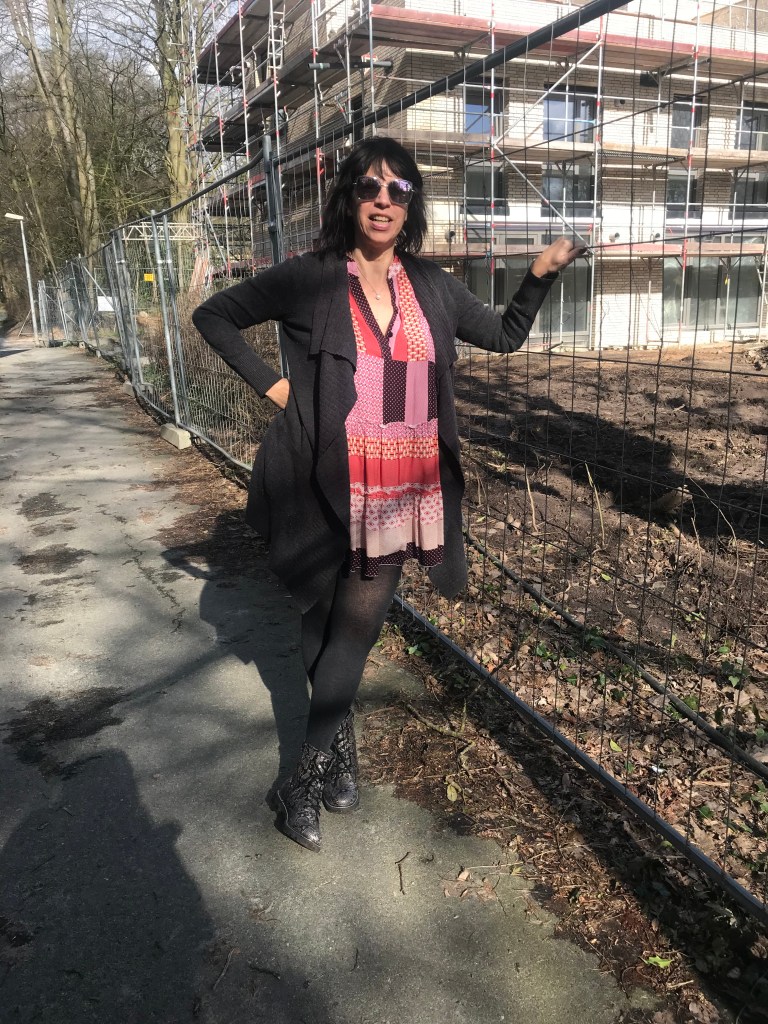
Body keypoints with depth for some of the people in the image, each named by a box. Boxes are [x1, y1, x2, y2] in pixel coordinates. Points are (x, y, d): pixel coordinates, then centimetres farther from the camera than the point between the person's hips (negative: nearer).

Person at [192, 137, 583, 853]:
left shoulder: (431, 285, 8)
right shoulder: (309, 279, -3)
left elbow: (506, 336, 20)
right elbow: (212, 316, 6)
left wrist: (542, 273, 7)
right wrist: (269, 383, -3)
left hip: (404, 495, 2)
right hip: (328, 492, -2)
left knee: (357, 627, 4)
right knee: (323, 626, 11)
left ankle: (309, 775, 20)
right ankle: (338, 748, 34)